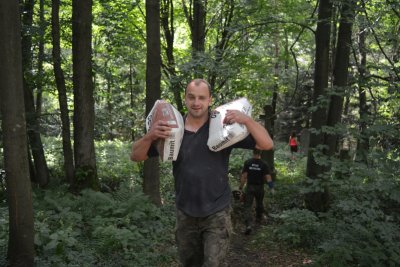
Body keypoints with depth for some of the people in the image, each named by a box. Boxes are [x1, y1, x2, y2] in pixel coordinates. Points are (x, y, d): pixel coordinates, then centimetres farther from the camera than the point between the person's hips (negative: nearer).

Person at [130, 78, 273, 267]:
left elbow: (267, 144, -12)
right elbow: (135, 156, -4)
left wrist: (246, 120, -29)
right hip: (185, 214, 3)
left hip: (217, 214, -3)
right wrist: (150, 136, -26)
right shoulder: (172, 129, -4)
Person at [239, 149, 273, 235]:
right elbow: (268, 177, -11)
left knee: (248, 206, -4)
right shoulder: (264, 164, -8)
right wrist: (271, 187, 0)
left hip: (250, 187, -1)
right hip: (260, 187, 1)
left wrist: (241, 186, -1)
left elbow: (244, 176, -9)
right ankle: (259, 218, 45)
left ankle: (248, 225, -19)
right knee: (259, 204, 25)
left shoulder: (247, 162, -8)